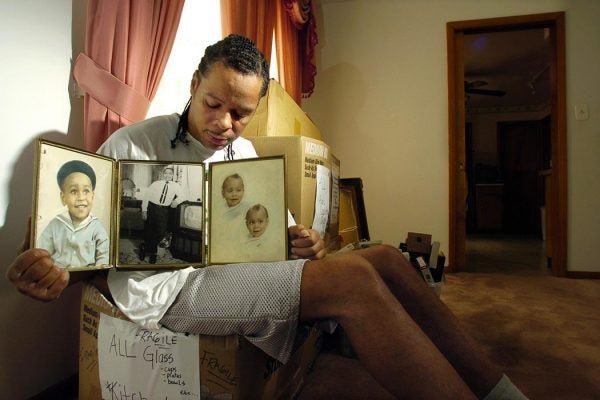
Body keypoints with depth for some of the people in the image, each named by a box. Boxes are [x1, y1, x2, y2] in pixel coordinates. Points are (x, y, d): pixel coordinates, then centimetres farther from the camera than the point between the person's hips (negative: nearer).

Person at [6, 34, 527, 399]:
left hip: (240, 272, 6)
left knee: (385, 258, -12)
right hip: (165, 286, -5)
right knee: (353, 278, -28)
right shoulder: (133, 145, 2)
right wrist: (49, 270, -21)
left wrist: (301, 243, -6)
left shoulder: (246, 152, 17)